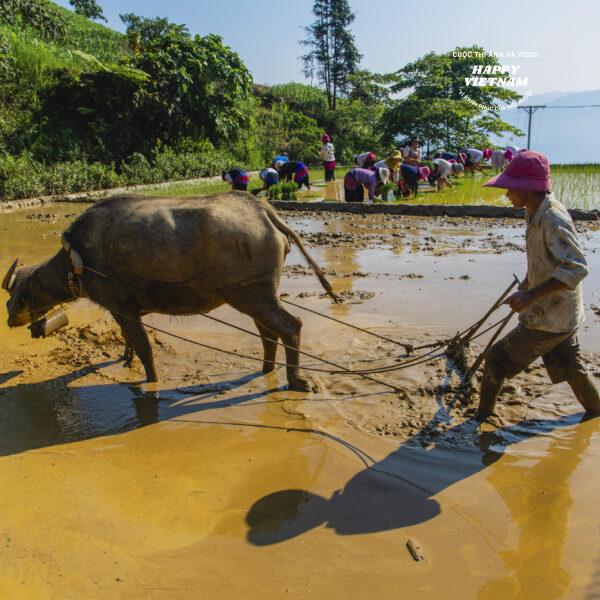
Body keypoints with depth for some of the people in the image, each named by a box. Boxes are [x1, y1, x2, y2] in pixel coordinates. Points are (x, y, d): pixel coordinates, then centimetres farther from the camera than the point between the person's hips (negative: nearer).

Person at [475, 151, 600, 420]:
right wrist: (526, 285, 28)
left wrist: (531, 295, -38)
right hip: (563, 315, 9)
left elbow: (577, 268, -33)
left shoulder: (553, 219, -26)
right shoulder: (538, 214, 4)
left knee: (497, 359, -1)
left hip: (547, 319, -9)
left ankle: (481, 418, 13)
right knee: (569, 365, 27)